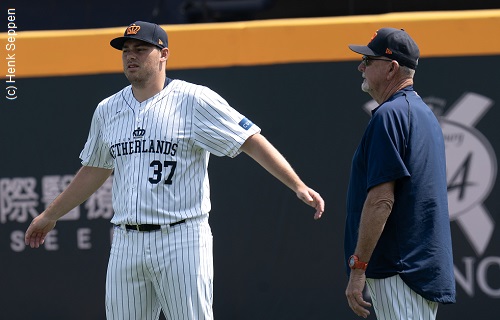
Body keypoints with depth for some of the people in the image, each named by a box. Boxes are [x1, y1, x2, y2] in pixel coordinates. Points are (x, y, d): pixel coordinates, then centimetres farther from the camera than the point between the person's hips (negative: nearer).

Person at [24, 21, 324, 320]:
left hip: (182, 241, -5)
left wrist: (298, 185, -18)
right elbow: (95, 171, 27)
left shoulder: (195, 101, -4)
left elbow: (251, 141, -8)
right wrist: (50, 215, 33)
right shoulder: (108, 110, 13)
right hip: (126, 244, 5)